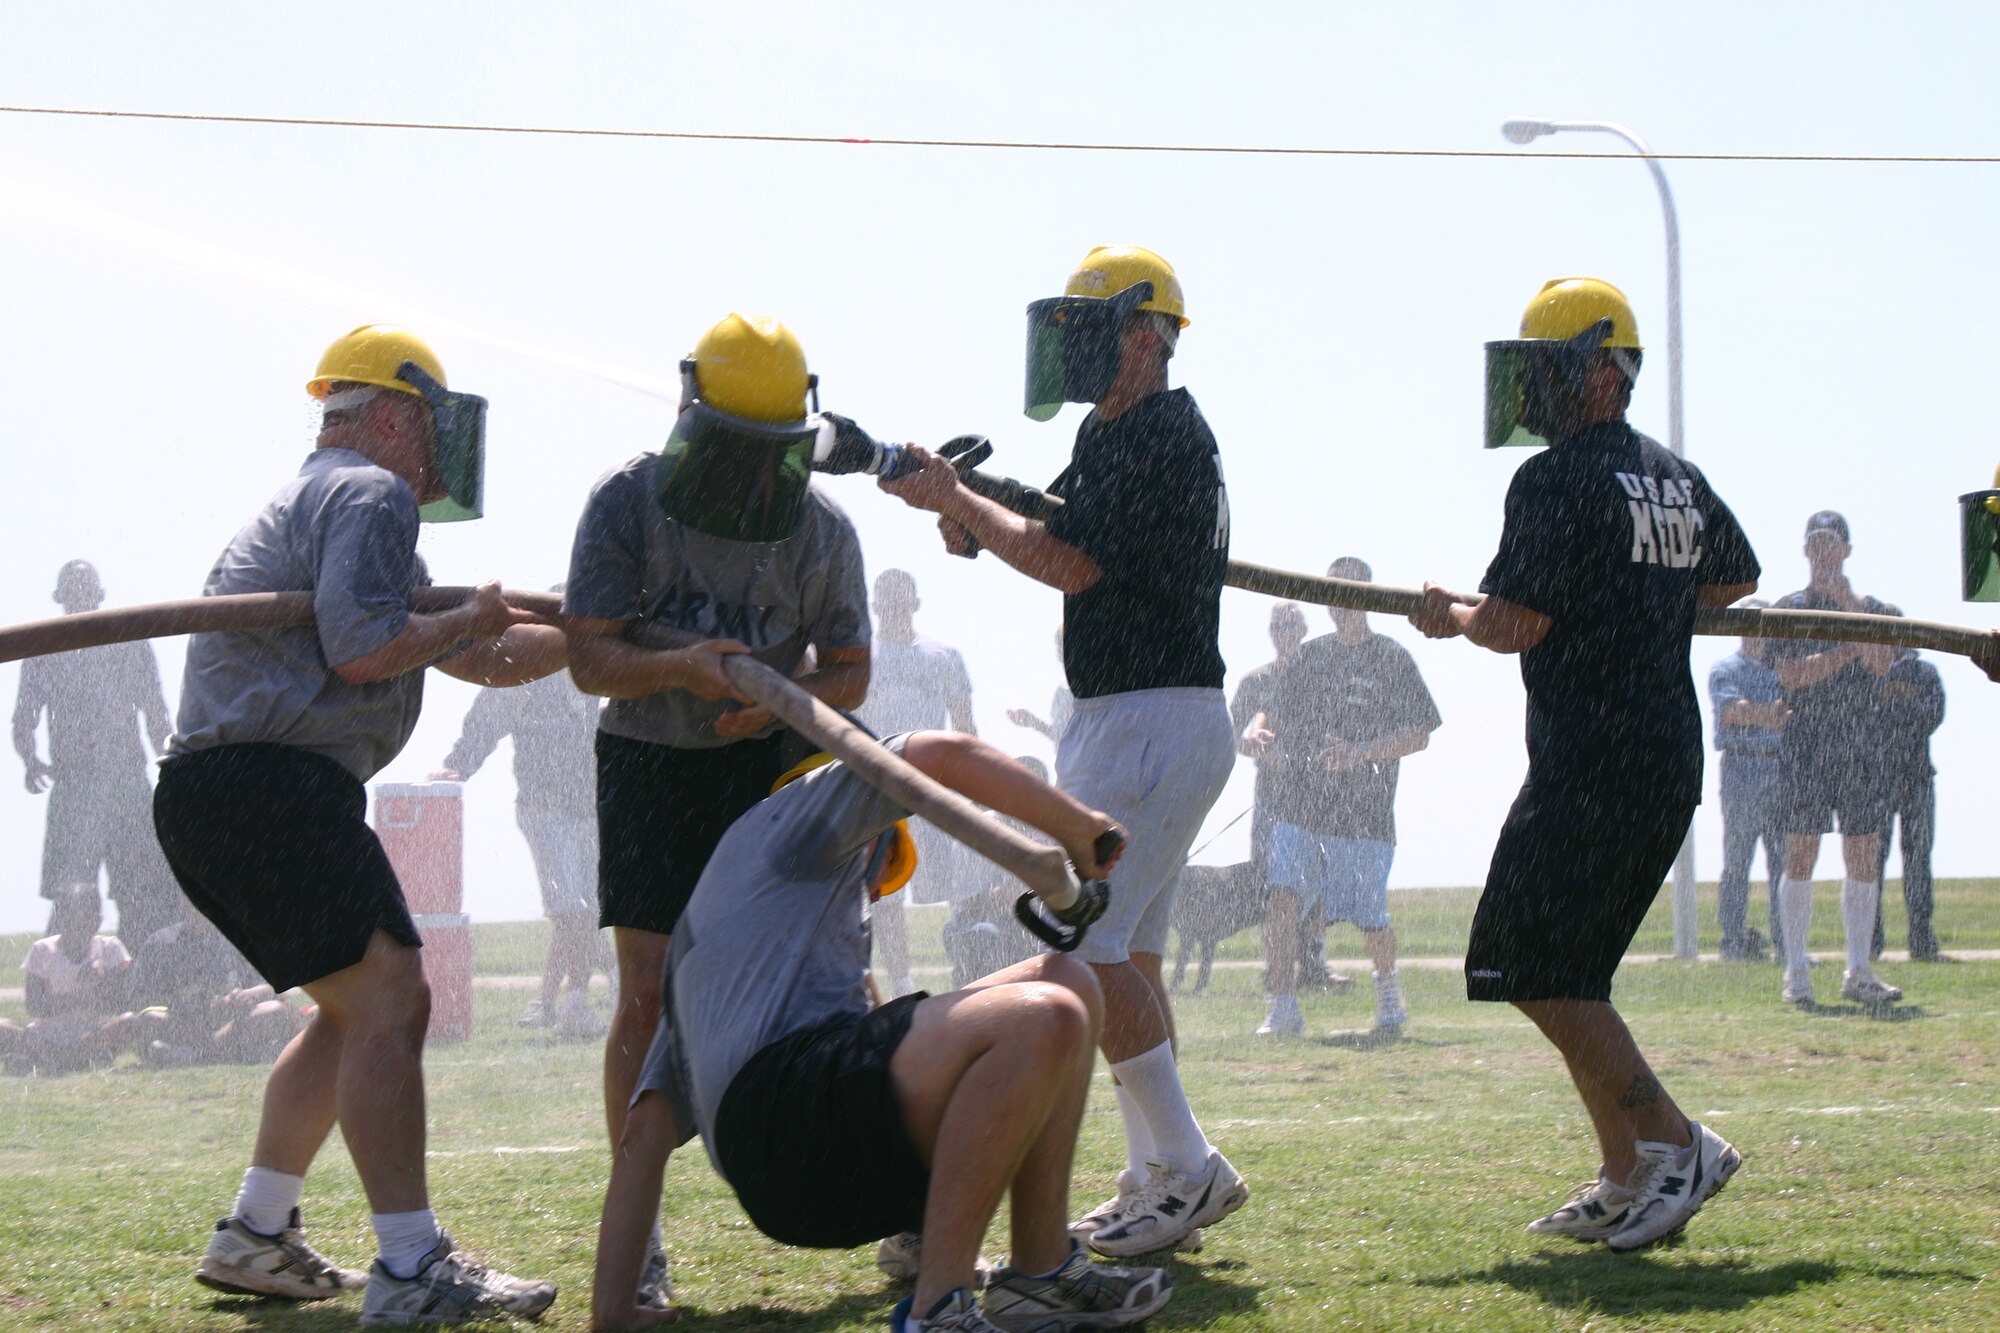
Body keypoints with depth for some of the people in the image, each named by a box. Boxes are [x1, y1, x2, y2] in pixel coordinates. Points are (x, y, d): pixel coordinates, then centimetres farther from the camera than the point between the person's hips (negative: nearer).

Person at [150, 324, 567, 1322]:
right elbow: (362, 648, -19)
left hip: (207, 797, 11)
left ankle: (255, 1234, 21)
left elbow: (481, 661, 30)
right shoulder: (369, 493, -4)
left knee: (356, 1010, 19)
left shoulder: (310, 505, 29)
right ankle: (411, 1270, -18)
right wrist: (470, 619, -2)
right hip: (272, 786, -11)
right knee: (388, 1001, -13)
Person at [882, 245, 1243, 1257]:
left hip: (1153, 721, -11)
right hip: (1133, 722, 11)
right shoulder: (1116, 434, 17)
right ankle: (1158, 1179, 15)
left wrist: (954, 500, -9)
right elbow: (1078, 550, 16)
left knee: (1085, 942, -12)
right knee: (1127, 952, 12)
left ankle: (1187, 1168, -9)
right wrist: (974, 516, -1)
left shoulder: (1162, 433, -14)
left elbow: (1073, 564, -19)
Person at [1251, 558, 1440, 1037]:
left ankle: (1388, 988, 32)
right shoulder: (1309, 656, 14)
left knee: (1370, 919, 2)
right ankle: (1283, 1010, -9)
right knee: (1281, 899, -15)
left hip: (1363, 812, -3)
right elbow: (1272, 711, 20)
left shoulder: (1391, 658, 2)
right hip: (1298, 804, 3)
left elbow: (1418, 733, -3)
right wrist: (1260, 732, -5)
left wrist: (1359, 753, -17)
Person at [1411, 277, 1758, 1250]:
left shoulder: (1557, 480, -11)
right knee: (1569, 973, 14)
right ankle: (1626, 1183, 12)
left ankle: (1674, 1144, -8)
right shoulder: (1680, 481, 15)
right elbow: (1735, 581, 32)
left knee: (1533, 970, -5)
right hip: (1671, 765, 9)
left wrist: (1451, 617, 5)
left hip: (1590, 768, -9)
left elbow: (1515, 626, -15)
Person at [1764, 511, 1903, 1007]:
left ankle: (1859, 972, 5)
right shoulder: (1787, 608, 7)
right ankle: (1796, 972, -2)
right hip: (1807, 746, -3)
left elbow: (1881, 663, -8)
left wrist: (1848, 603, -12)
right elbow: (1791, 674, -7)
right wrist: (1851, 651, -8)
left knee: (1865, 858, 1)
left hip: (1861, 747, 3)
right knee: (1800, 858, -5)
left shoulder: (1873, 609, 13)